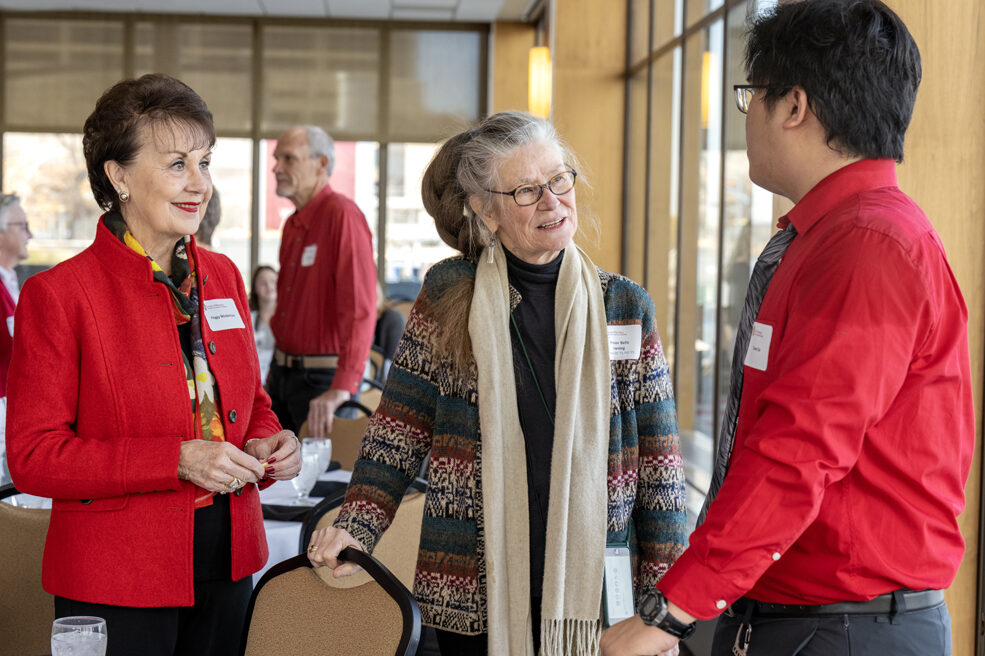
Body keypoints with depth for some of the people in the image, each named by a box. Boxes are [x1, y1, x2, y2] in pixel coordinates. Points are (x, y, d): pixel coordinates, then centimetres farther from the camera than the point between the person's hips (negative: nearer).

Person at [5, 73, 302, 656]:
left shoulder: (223, 277, 8)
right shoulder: (58, 294, -11)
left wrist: (267, 444, -5)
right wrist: (178, 459, -22)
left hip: (227, 563, 6)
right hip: (115, 580, -5)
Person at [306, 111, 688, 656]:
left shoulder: (626, 306, 4)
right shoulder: (448, 295, 1)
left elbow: (658, 464, 4)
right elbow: (399, 432, 5)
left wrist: (663, 602, 1)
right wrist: (356, 527, -9)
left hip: (591, 592, 1)